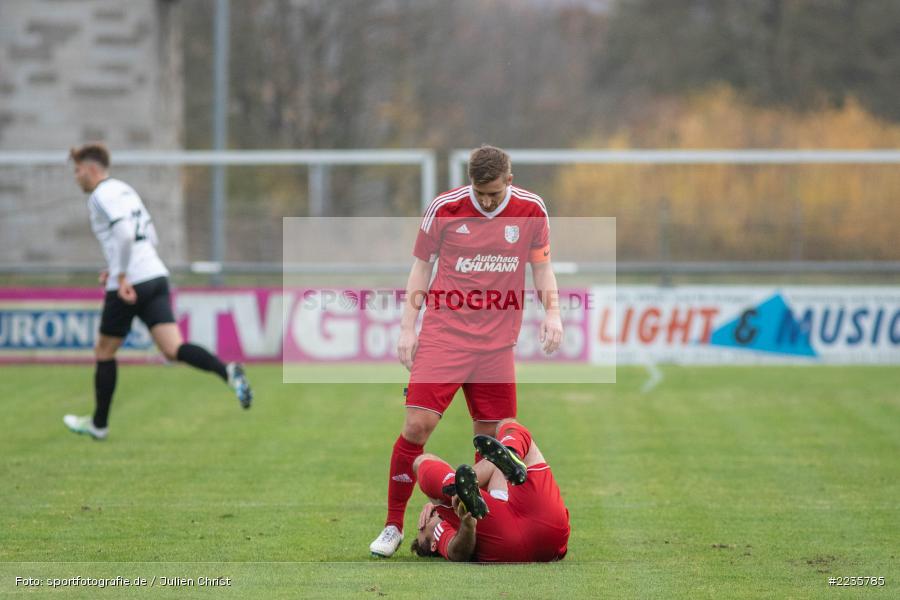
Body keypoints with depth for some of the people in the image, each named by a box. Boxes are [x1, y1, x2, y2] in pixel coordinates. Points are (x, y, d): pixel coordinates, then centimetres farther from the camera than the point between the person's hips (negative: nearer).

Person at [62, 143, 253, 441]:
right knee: (173, 349, -5)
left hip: (129, 285, -8)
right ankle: (228, 372, -30)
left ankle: (99, 424, 22)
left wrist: (121, 276, -21)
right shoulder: (125, 190, 21)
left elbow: (124, 233, -24)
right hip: (156, 276, 8)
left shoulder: (101, 196, -8)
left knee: (104, 351, 11)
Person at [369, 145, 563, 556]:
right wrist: (407, 328, 0)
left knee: (491, 435, 2)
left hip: (497, 342, 2)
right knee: (417, 425, -12)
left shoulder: (531, 210, 1)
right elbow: (421, 268, 4)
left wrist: (552, 314, -2)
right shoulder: (444, 209, -5)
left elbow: (542, 267, 13)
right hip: (443, 333, -2)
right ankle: (393, 526, -1)